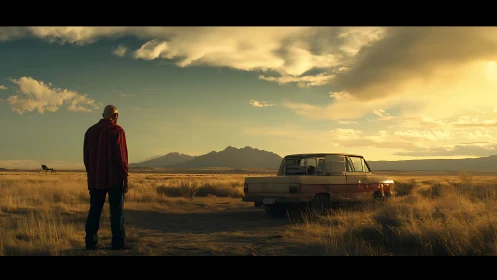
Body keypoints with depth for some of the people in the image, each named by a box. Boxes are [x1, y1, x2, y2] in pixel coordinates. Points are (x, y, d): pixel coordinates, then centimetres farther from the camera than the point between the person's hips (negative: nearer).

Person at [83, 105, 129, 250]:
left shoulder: (90, 131, 10)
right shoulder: (117, 130, -7)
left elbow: (86, 156, 12)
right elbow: (121, 156, -14)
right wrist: (125, 178, -10)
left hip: (95, 178, 5)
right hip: (114, 178, -5)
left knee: (95, 210, 8)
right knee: (117, 210, -1)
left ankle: (91, 242, 6)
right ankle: (118, 243, -2)